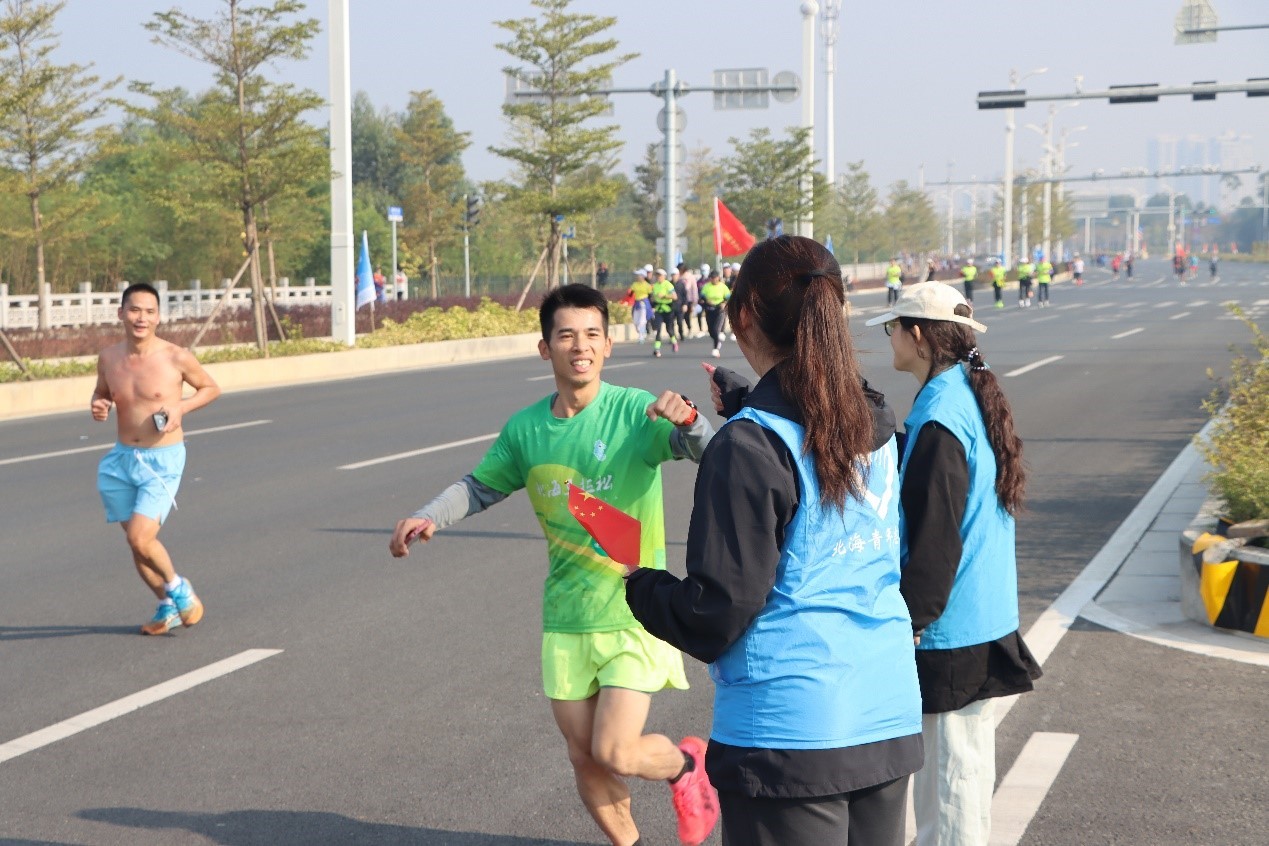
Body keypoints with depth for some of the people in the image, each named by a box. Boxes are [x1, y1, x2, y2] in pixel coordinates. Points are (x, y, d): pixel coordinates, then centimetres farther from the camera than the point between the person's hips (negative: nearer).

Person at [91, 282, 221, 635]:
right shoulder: (108, 358, 0)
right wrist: (98, 406, -4)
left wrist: (181, 408, -13)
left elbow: (211, 388, 3)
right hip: (122, 459, 5)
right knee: (136, 541, 10)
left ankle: (177, 586, 12)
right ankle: (168, 606, 31)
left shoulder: (176, 358, -11)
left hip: (163, 460, -5)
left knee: (140, 537, -17)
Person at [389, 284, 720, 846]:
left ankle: (687, 763, 22)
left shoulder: (635, 412, -12)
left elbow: (711, 455, -25)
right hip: (566, 619, 4)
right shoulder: (525, 429, 1)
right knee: (584, 760, 10)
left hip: (634, 615, -4)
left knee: (615, 754, -11)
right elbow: (479, 487, 15)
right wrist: (428, 519, -2)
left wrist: (688, 421, -46)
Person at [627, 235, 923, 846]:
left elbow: (717, 612, -14)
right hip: (888, 719, 7)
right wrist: (743, 406, 33)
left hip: (789, 733, -7)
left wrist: (640, 587, 4)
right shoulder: (875, 424, 4)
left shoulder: (750, 445, -15)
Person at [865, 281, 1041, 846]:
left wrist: (910, 623, -16)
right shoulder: (975, 396, 8)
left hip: (949, 630, -9)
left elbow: (932, 538, -21)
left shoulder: (940, 415, -20)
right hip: (988, 618, 9)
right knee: (967, 751, 18)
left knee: (949, 763, 0)